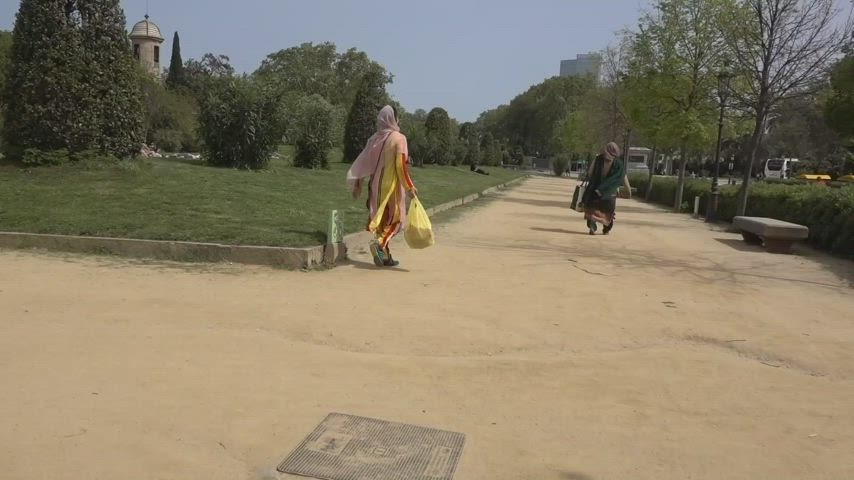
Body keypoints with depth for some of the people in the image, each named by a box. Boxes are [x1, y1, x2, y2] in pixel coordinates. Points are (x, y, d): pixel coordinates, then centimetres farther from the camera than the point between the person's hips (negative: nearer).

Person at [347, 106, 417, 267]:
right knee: (395, 219, 3)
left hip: (376, 184, 6)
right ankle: (379, 243, -21)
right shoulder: (398, 138, -10)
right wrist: (409, 187, -12)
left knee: (382, 219, 13)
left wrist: (357, 184, 14)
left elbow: (363, 161, 7)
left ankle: (385, 256, 14)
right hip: (392, 185, -6)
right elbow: (401, 165, -16)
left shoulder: (374, 138, 7)